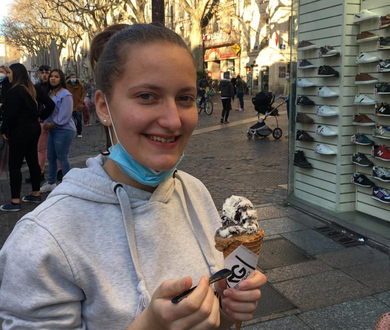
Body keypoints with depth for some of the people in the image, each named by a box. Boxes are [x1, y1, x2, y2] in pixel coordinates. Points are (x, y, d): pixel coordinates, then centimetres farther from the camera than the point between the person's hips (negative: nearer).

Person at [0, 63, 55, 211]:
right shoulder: (33, 89, 7)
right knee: (33, 161, 15)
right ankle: (36, 194, 25)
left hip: (19, 131, -8)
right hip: (34, 128, 8)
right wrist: (40, 117, 13)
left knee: (14, 165, -2)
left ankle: (15, 202, 1)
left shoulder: (14, 91, -17)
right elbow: (50, 104, 9)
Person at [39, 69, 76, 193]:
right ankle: (51, 183, 28)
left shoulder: (66, 95, -14)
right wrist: (46, 123, -1)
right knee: (51, 157, 15)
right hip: (53, 129, 9)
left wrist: (51, 125, -13)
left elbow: (64, 116, -19)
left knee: (63, 158, -3)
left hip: (64, 130, -9)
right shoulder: (50, 93, 12)